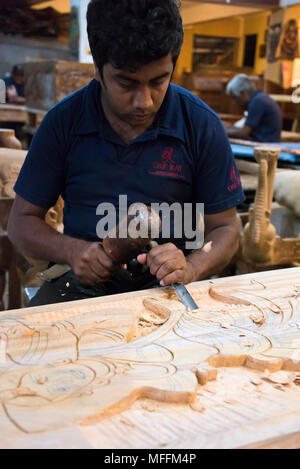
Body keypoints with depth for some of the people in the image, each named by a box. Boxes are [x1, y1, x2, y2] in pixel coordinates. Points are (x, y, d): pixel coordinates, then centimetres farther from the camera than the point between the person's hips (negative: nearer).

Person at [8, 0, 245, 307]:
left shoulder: (202, 126, -4)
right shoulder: (64, 122, -2)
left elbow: (224, 228, 1)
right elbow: (22, 221, 4)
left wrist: (190, 268, -20)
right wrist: (71, 250, -16)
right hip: (82, 284, -1)